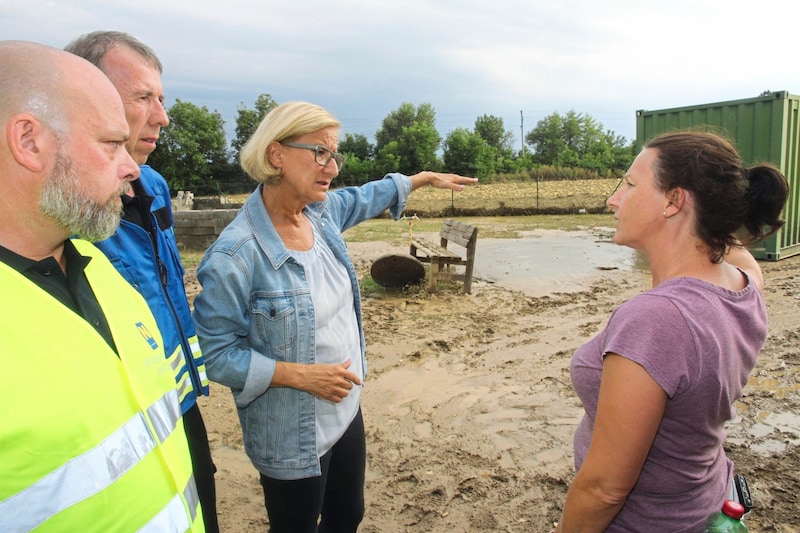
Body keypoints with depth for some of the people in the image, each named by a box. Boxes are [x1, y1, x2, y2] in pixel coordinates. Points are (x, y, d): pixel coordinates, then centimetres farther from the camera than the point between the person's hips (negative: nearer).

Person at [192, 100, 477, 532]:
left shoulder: (323, 211, -5)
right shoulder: (233, 257, -26)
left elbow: (366, 197, 17)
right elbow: (217, 354, -20)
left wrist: (426, 178, 26)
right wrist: (300, 374, -25)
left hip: (346, 411, 7)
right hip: (292, 437, -7)